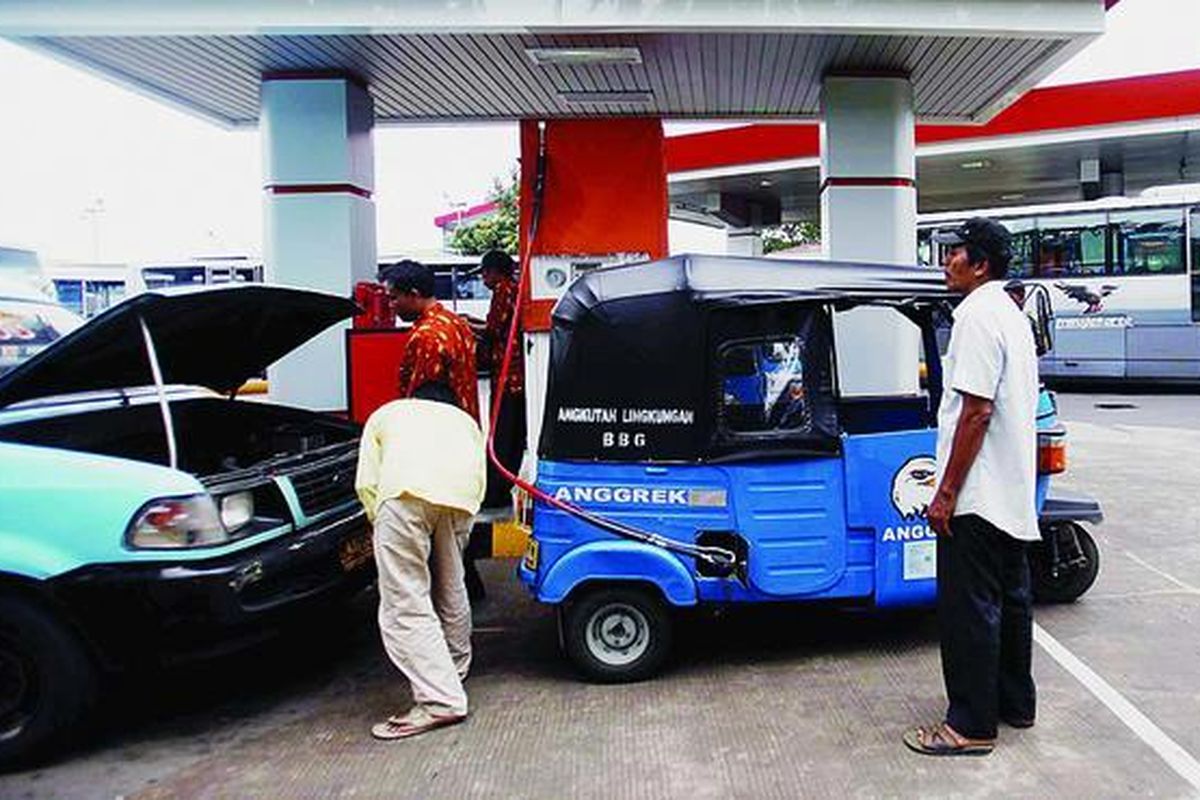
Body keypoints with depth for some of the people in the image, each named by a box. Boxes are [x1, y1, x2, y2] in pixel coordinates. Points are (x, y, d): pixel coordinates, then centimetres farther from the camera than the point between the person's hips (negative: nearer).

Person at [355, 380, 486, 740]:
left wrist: (382, 523, 30)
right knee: (450, 591, 23)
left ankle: (441, 701, -5)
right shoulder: (464, 420, 41)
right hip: (460, 495, 4)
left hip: (406, 488, -4)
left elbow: (366, 483, 22)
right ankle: (454, 673, 41)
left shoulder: (386, 414, 37)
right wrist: (458, 536, 33)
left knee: (405, 604, -1)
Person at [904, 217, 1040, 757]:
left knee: (968, 609, -2)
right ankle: (1014, 702, 31)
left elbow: (976, 411, -22)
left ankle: (971, 726, 6)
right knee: (1009, 599, 18)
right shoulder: (1012, 314, 15)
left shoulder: (977, 315, -16)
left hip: (977, 495, -10)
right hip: (1014, 493, 10)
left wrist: (947, 493, -19)